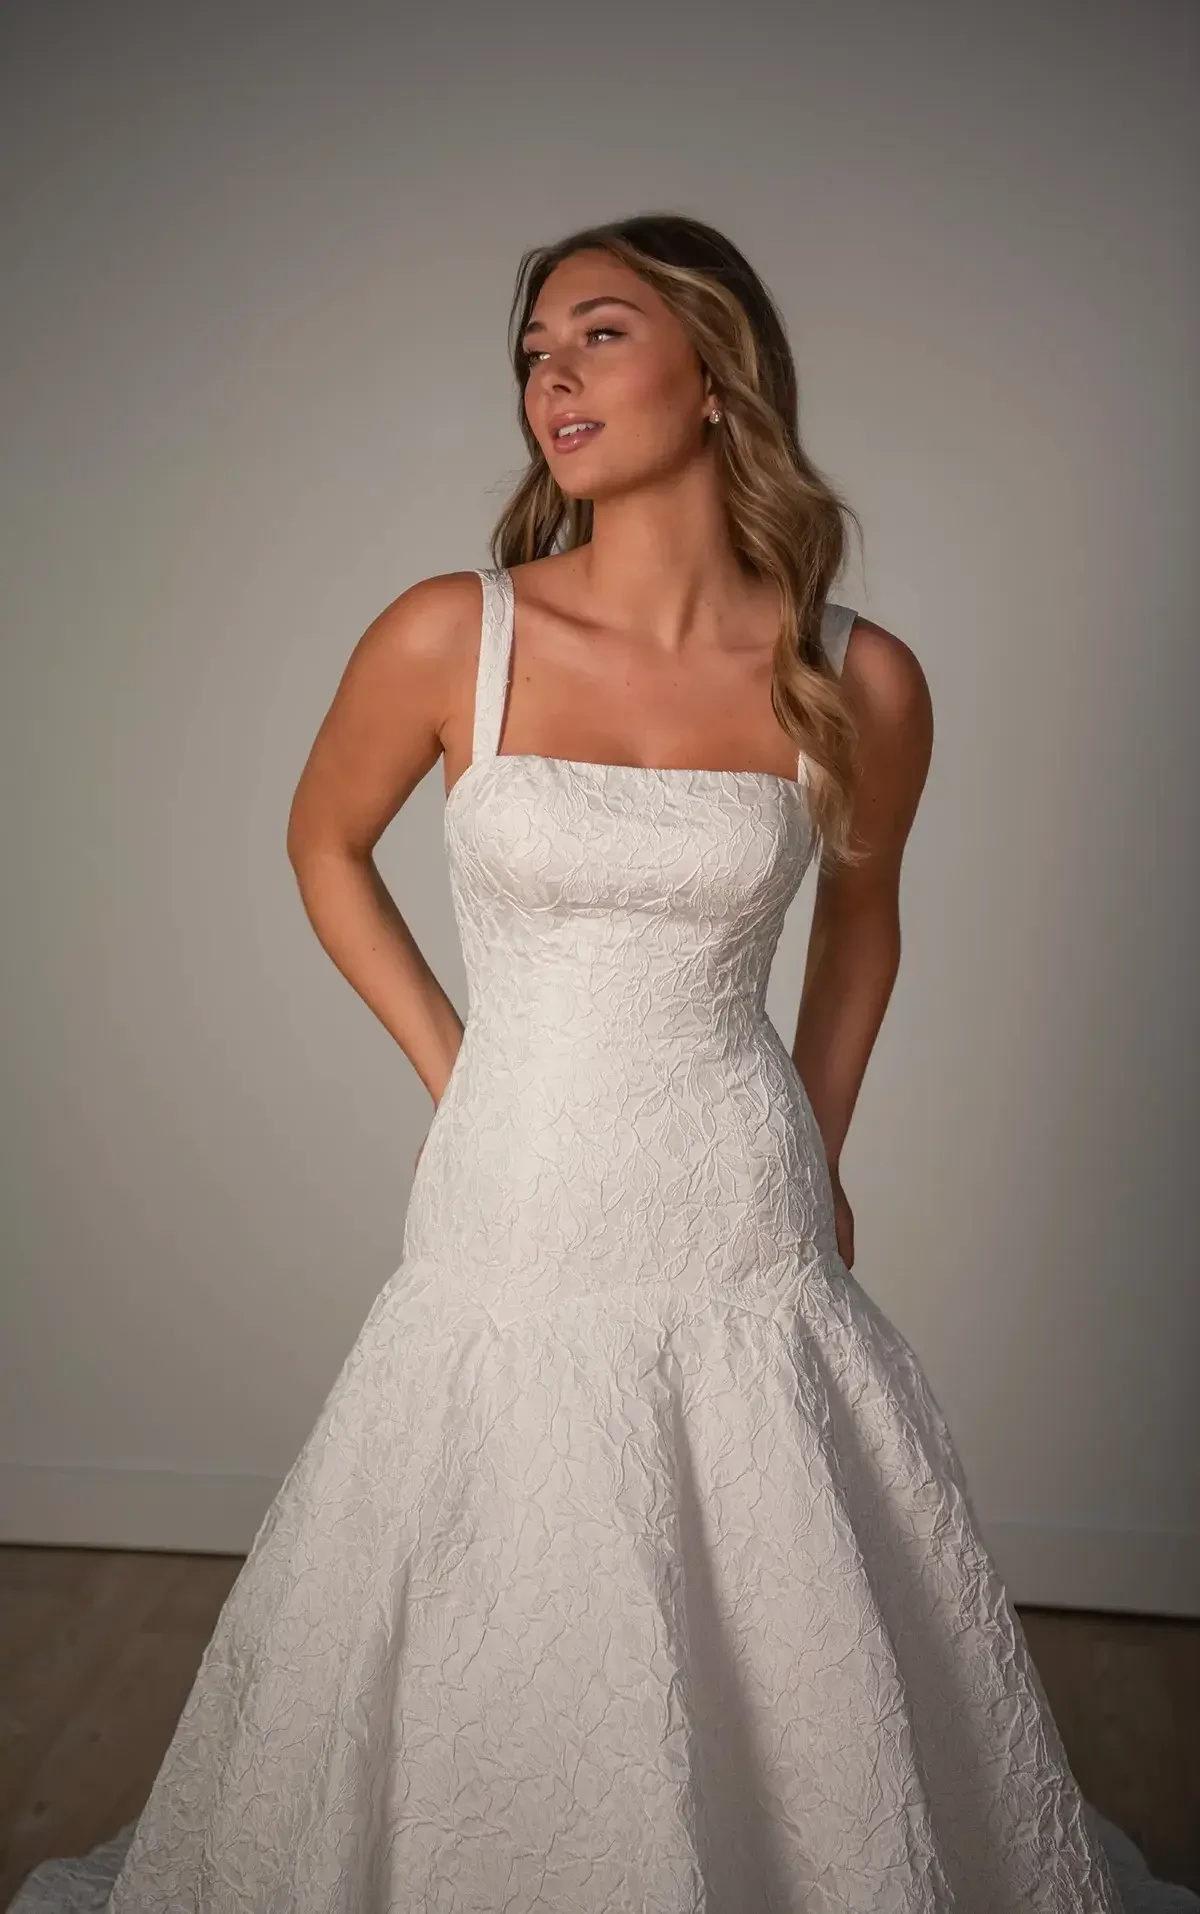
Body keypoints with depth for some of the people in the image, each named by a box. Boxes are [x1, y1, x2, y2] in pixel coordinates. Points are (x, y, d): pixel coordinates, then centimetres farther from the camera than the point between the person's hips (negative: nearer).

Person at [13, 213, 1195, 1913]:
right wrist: (452, 1071, 4)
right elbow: (325, 845, 9)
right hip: (511, 1244, 0)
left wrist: (821, 1151, 11)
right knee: (493, 1708, 14)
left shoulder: (862, 683, -6)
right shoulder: (450, 638, -9)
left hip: (750, 1251, 1)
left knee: (803, 1697, 12)